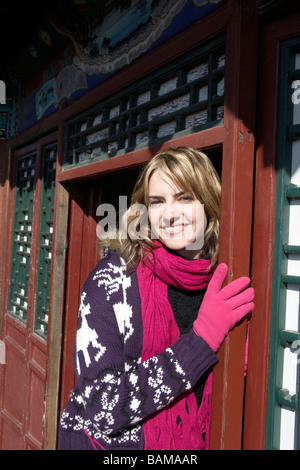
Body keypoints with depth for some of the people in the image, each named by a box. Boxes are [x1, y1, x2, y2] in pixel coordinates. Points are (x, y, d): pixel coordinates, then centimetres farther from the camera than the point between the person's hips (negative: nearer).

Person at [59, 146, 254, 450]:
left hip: (188, 441, 4)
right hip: (105, 440, -3)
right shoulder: (114, 275, -20)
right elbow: (102, 406, -26)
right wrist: (203, 337, -28)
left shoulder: (222, 281, -10)